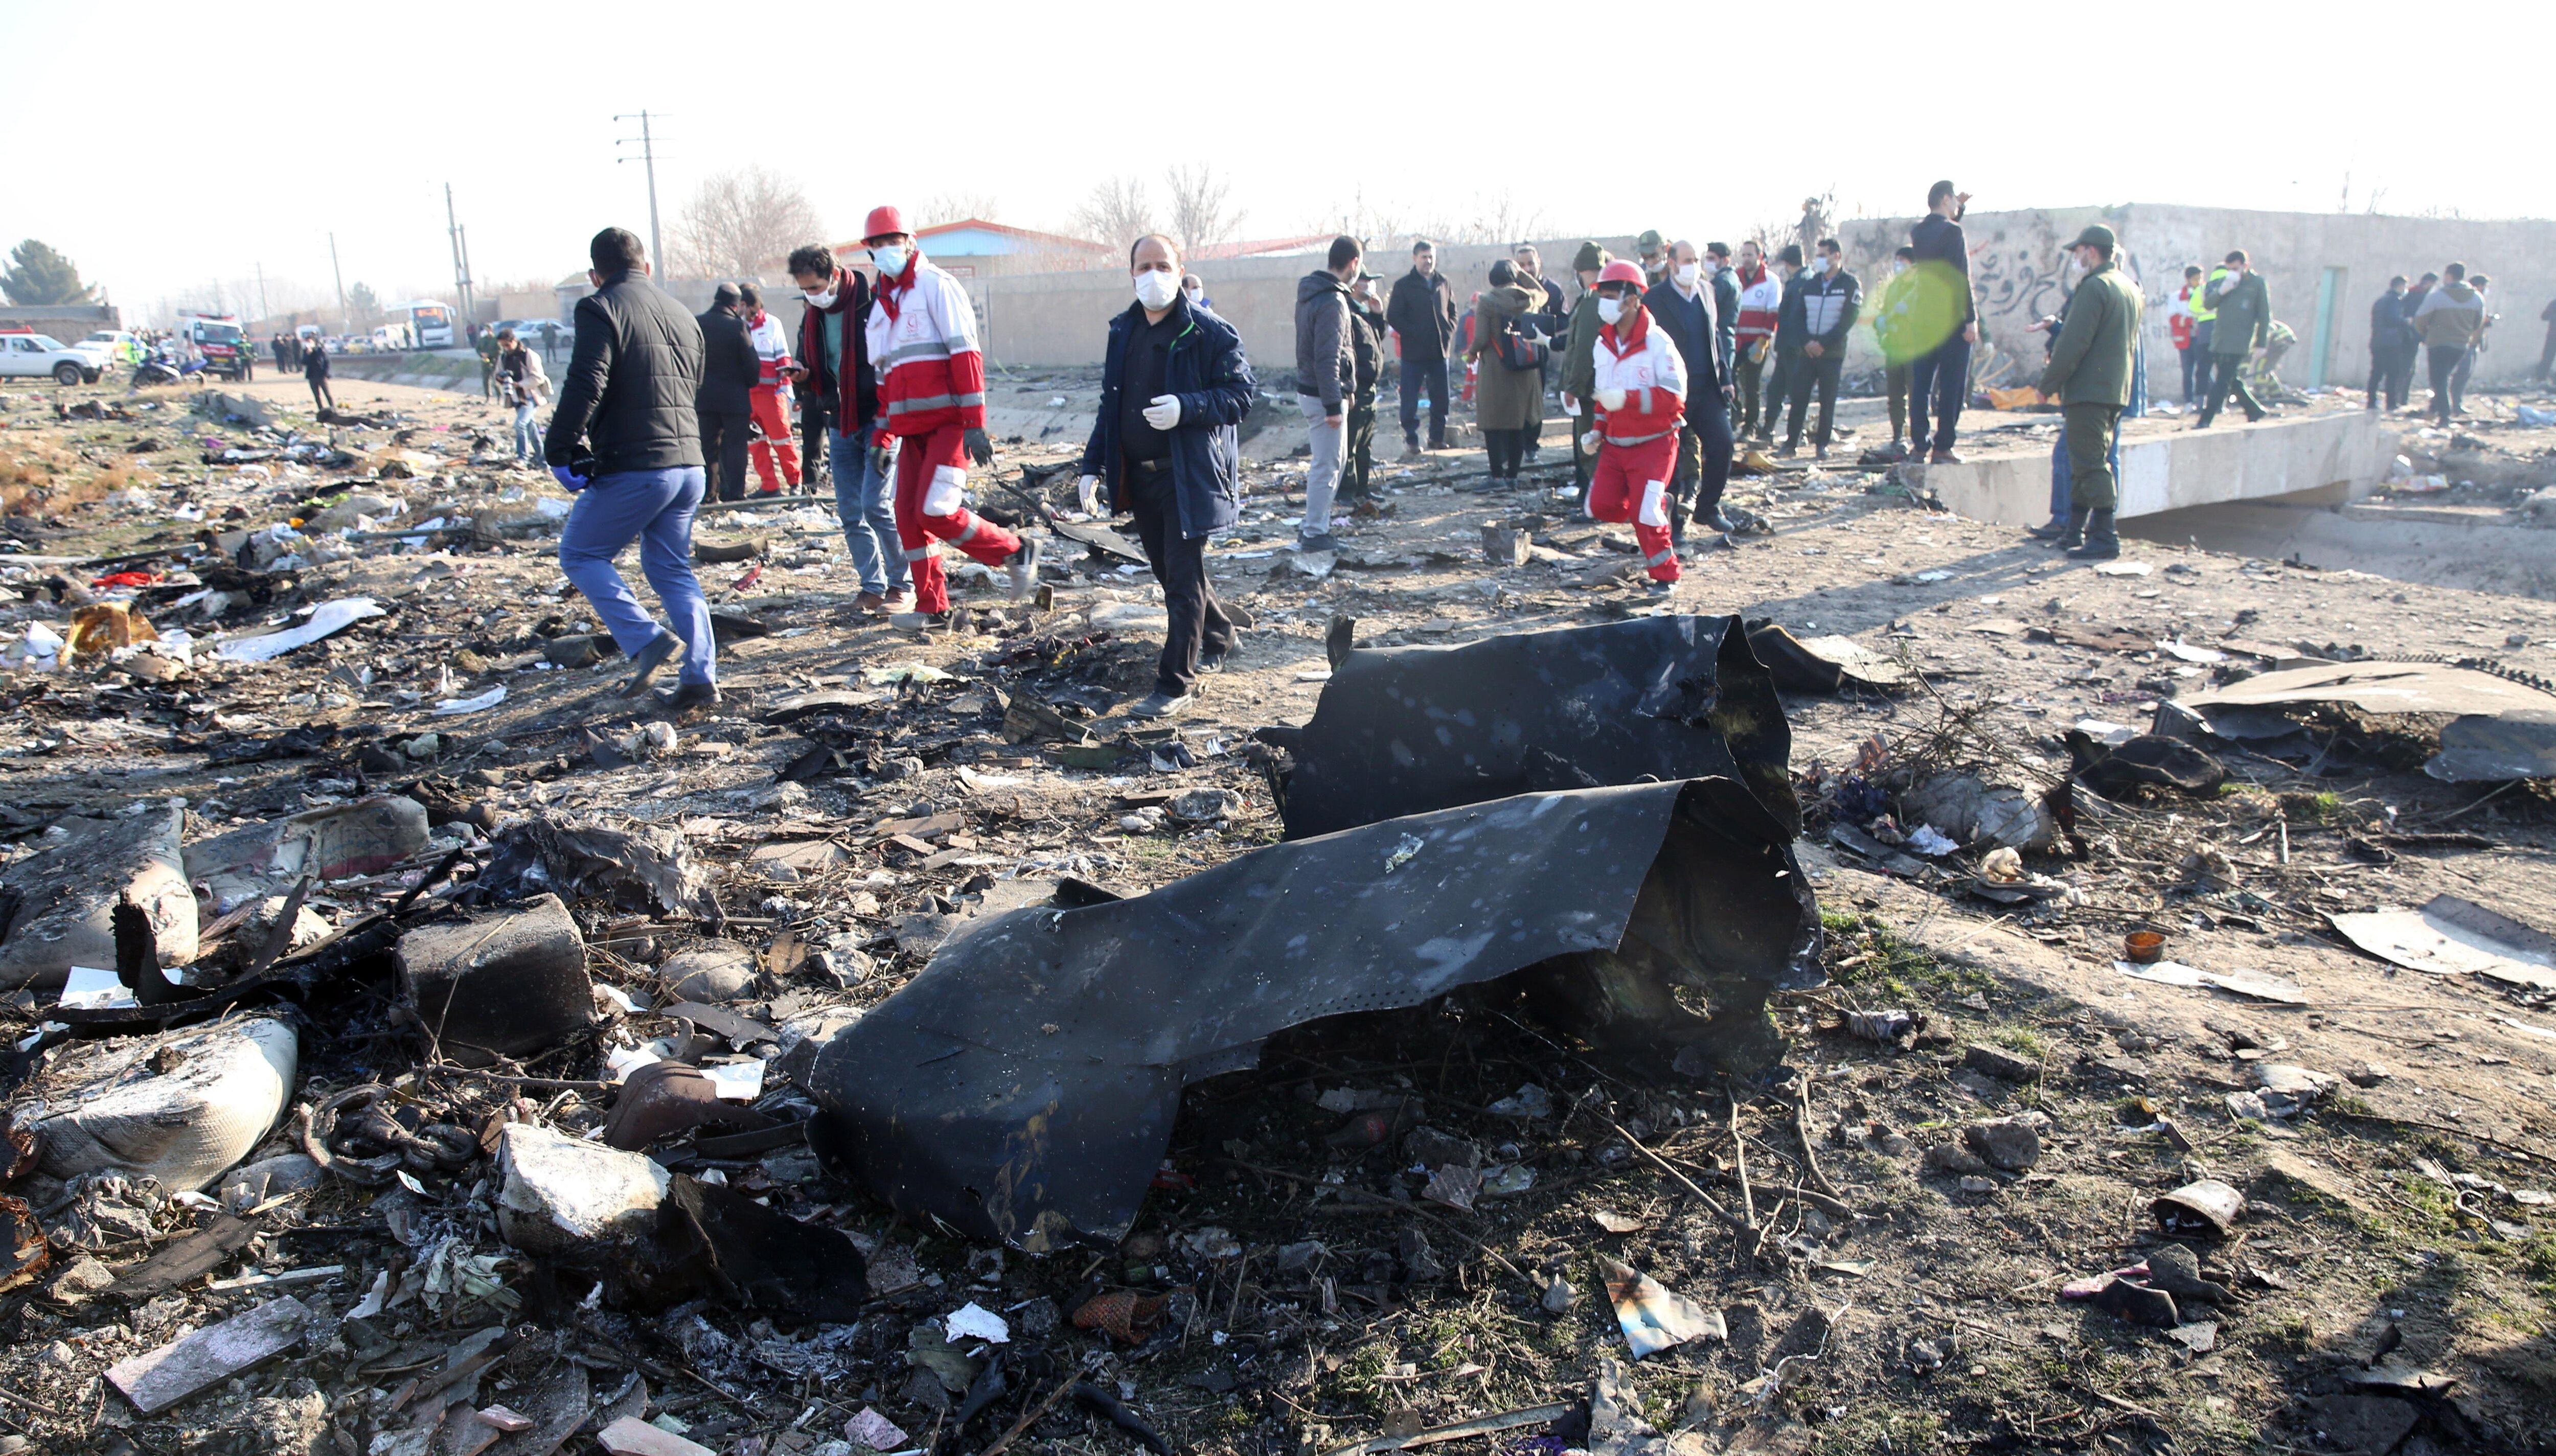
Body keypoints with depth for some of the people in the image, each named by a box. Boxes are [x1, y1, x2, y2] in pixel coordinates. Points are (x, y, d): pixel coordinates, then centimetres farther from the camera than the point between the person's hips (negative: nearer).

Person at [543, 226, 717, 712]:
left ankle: (645, 640, -6)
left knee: (580, 554, 10)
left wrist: (559, 450, -9)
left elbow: (585, 385, -18)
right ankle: (701, 676, 7)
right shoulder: (682, 315, 16)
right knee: (672, 569, 15)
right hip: (688, 463, 7)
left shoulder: (600, 309, -7)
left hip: (632, 467, -7)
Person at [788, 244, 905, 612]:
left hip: (879, 420, -7)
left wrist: (885, 431, -19)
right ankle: (873, 587, 13)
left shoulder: (872, 305, -14)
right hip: (840, 425, 7)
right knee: (850, 511, 4)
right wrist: (801, 374, -5)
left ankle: (902, 584, 1)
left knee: (876, 505, -12)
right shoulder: (812, 316, 9)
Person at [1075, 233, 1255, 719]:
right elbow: (1110, 403, 17)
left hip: (1188, 475, -7)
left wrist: (1186, 408, -27)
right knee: (1168, 570, 18)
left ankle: (1176, 683, 3)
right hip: (1137, 475, 7)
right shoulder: (1123, 332, 10)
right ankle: (1217, 636, 41)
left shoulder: (1209, 333, -10)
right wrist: (1093, 464, 11)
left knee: (1183, 579, -4)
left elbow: (1242, 394, -12)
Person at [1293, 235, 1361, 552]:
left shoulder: (1310, 293, 11)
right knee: (1326, 465, -2)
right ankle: (1313, 533, 4)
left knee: (1338, 458, 20)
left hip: (1309, 390, 10)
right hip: (1323, 395, -10)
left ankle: (1316, 522, 25)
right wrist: (1333, 405, -22)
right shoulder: (1332, 302, -19)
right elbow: (1327, 358, -23)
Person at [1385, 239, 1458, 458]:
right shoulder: (1403, 285, -1)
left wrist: (1448, 333, 2)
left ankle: (1437, 437, 18)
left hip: (1440, 350, 4)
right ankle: (1411, 440, 6)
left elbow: (1453, 312, 18)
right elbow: (1393, 317, -5)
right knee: (1410, 400, -2)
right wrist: (1413, 334, -13)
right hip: (1413, 352, -4)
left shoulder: (1444, 283, 10)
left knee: (1441, 398, 7)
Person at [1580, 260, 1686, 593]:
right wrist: (1597, 430, 10)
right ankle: (1657, 506, 26)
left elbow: (1674, 395, -23)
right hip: (1615, 444, 7)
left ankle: (1665, 574, 7)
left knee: (1646, 514, -12)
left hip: (1653, 444, -7)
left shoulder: (1656, 343, -16)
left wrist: (1626, 398, -30)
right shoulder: (1603, 345, 7)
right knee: (1602, 506, -1)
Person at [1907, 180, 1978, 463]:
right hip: (1952, 318, -7)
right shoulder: (1952, 231, -12)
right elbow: (1961, 279, -17)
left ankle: (1919, 443, 9)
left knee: (1920, 383, 8)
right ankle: (1942, 446, -3)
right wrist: (1971, 319, -15)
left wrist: (1960, 208, 28)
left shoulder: (1917, 232, 9)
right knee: (1952, 385, -2)